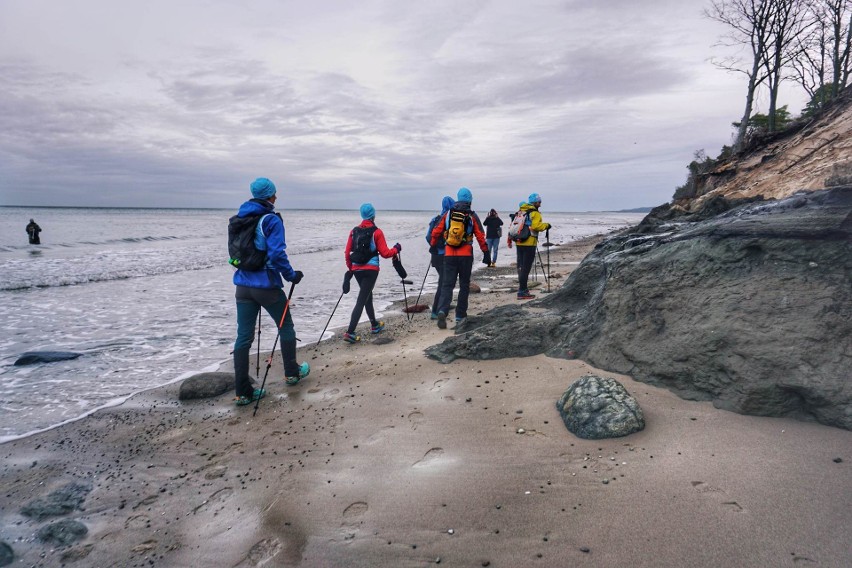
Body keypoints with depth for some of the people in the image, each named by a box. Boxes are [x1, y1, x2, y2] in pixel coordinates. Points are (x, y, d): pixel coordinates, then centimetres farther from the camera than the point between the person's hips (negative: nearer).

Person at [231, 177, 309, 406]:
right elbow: (277, 254, -20)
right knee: (286, 327, 15)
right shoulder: (271, 220, -12)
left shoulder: (240, 218, 11)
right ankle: (292, 373, 28)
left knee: (243, 337, 5)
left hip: (243, 285, 6)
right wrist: (292, 275, -9)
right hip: (266, 285, -6)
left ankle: (243, 392, 6)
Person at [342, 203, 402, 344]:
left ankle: (374, 325, 37)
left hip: (357, 269, 5)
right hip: (370, 270, -5)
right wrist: (396, 249, 10)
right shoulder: (376, 232, -9)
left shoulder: (354, 231, 5)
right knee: (361, 300, -6)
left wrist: (350, 268, 20)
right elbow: (384, 253, -8)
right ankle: (350, 332, -13)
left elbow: (347, 253, 6)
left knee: (367, 295, 23)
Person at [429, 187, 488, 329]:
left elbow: (436, 232, 7)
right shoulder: (472, 216, -1)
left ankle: (442, 311, -19)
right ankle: (460, 316, 13)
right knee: (464, 285, 10)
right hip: (466, 255, -1)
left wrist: (433, 245, 22)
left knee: (447, 284, 3)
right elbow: (480, 236, -2)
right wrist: (486, 253, 5)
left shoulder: (447, 214, 4)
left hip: (449, 254, 2)